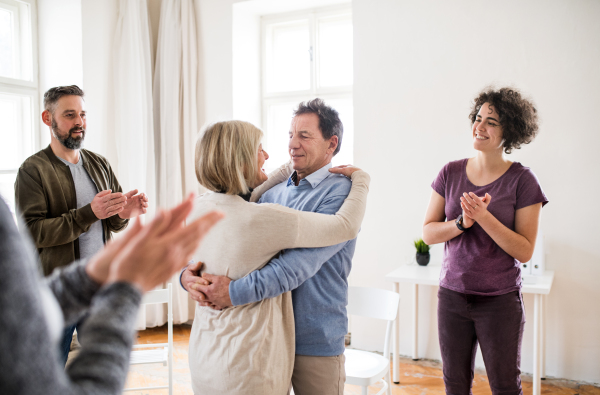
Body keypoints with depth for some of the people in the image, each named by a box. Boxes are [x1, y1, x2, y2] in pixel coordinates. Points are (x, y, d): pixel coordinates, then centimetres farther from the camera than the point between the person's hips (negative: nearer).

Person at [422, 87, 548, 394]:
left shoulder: (522, 180, -8)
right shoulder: (451, 173, 1)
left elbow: (524, 251, -10)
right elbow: (428, 233, 0)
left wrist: (484, 217, -23)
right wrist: (462, 223, -18)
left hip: (500, 301, -3)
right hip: (452, 296, 3)